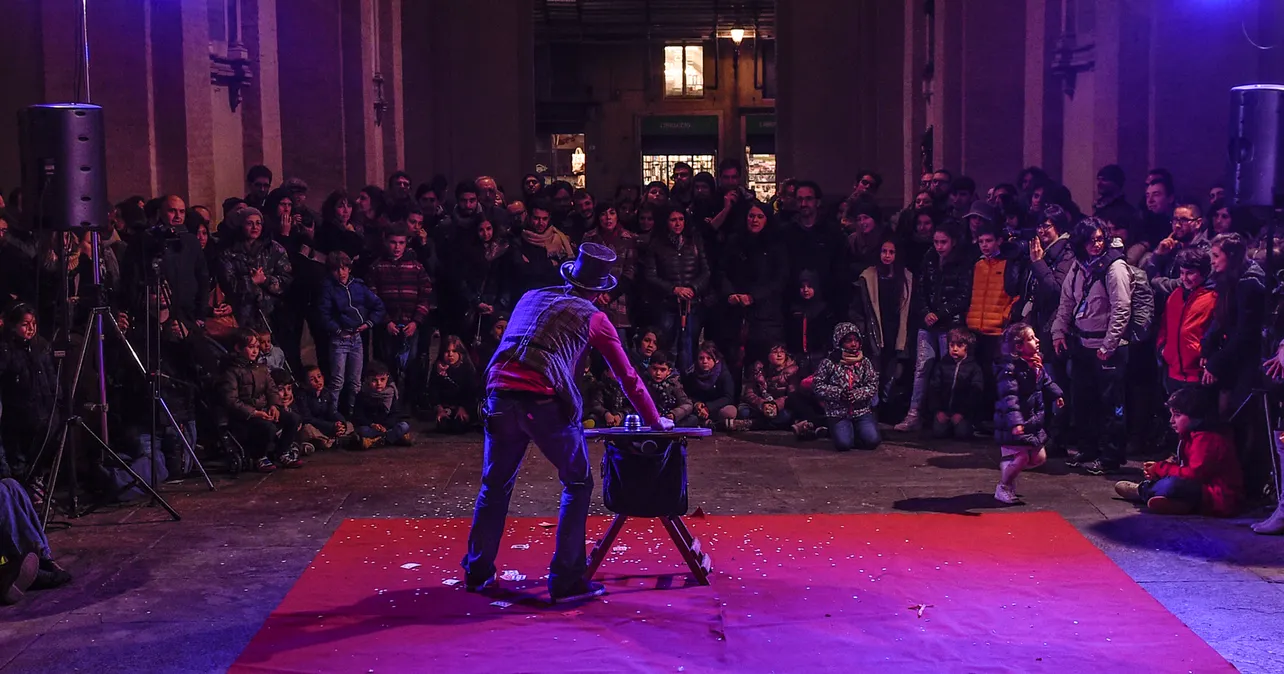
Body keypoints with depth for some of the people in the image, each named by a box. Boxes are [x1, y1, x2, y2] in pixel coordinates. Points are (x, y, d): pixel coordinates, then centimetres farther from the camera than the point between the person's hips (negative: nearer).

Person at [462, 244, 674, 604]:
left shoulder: (531, 298, 24)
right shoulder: (593, 318, 13)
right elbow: (627, 376, 18)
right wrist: (655, 420, 29)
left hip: (500, 396, 4)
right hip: (543, 402, -4)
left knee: (495, 486, 21)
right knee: (578, 483, 13)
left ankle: (477, 572, 28)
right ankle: (566, 579, 10)